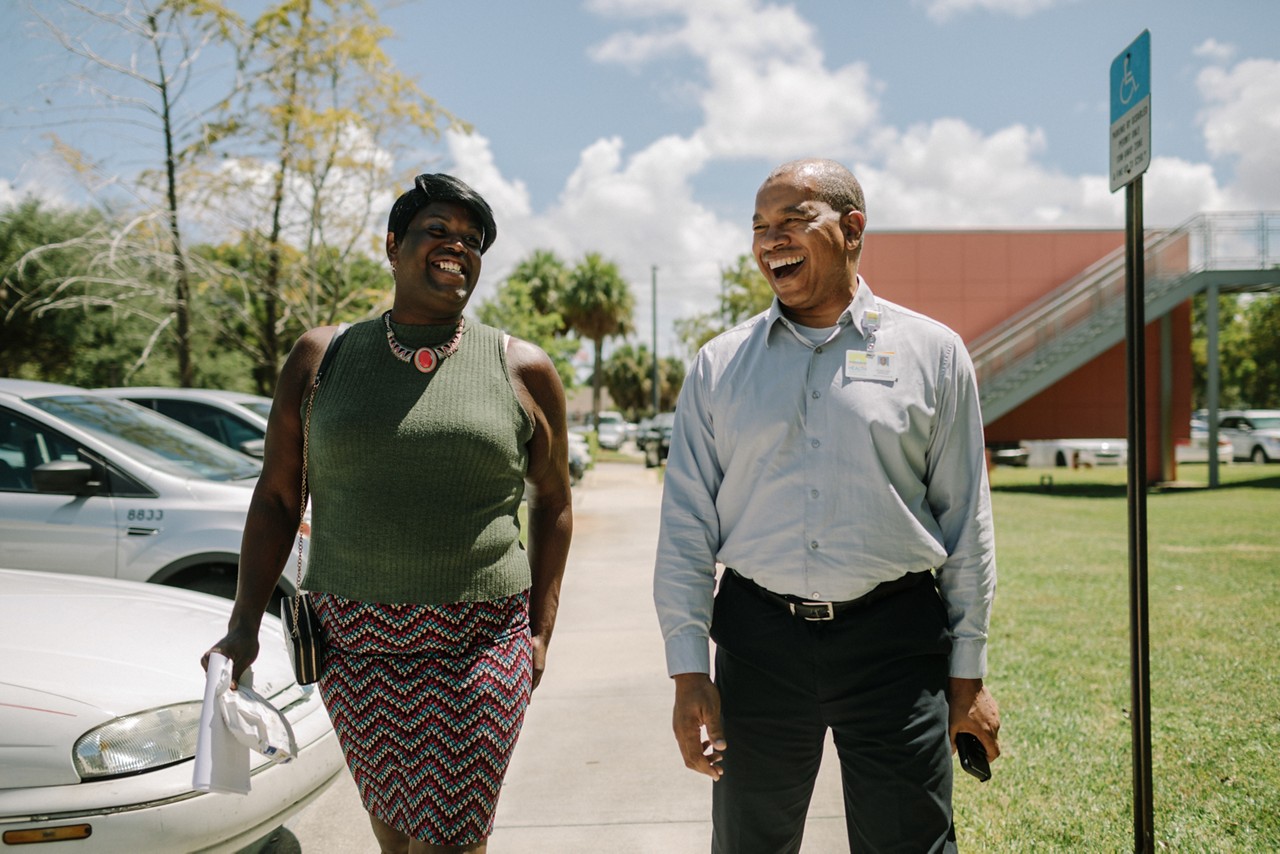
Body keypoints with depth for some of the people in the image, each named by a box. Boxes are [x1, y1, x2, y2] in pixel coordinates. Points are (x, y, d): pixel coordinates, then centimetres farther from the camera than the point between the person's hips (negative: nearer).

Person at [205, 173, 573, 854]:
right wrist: (243, 626, 3)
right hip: (354, 639, 2)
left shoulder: (522, 370, 2)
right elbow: (276, 496, 9)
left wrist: (540, 631, 5)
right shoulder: (322, 358, 5)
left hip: (480, 643, -1)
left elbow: (553, 501, 11)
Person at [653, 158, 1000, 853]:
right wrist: (688, 673, -1)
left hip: (895, 639, -1)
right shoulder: (719, 366, 7)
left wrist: (968, 673, 4)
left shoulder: (932, 353, 4)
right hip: (759, 639, 2)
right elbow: (685, 527, 5)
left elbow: (966, 524, 6)